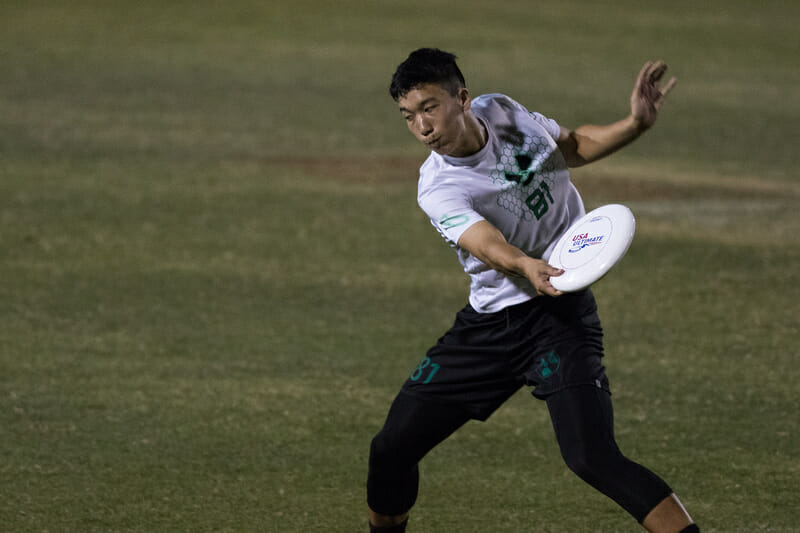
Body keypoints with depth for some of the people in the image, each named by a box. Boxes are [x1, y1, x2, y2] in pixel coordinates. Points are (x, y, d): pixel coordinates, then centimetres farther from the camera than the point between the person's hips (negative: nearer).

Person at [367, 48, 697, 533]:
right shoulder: (438, 189, -17)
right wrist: (525, 266, -59)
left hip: (561, 313, -1)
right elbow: (485, 244, -37)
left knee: (592, 457, -21)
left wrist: (635, 124, -3)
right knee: (392, 448, 3)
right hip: (490, 323, 1)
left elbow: (571, 146, 14)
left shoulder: (500, 112, -6)